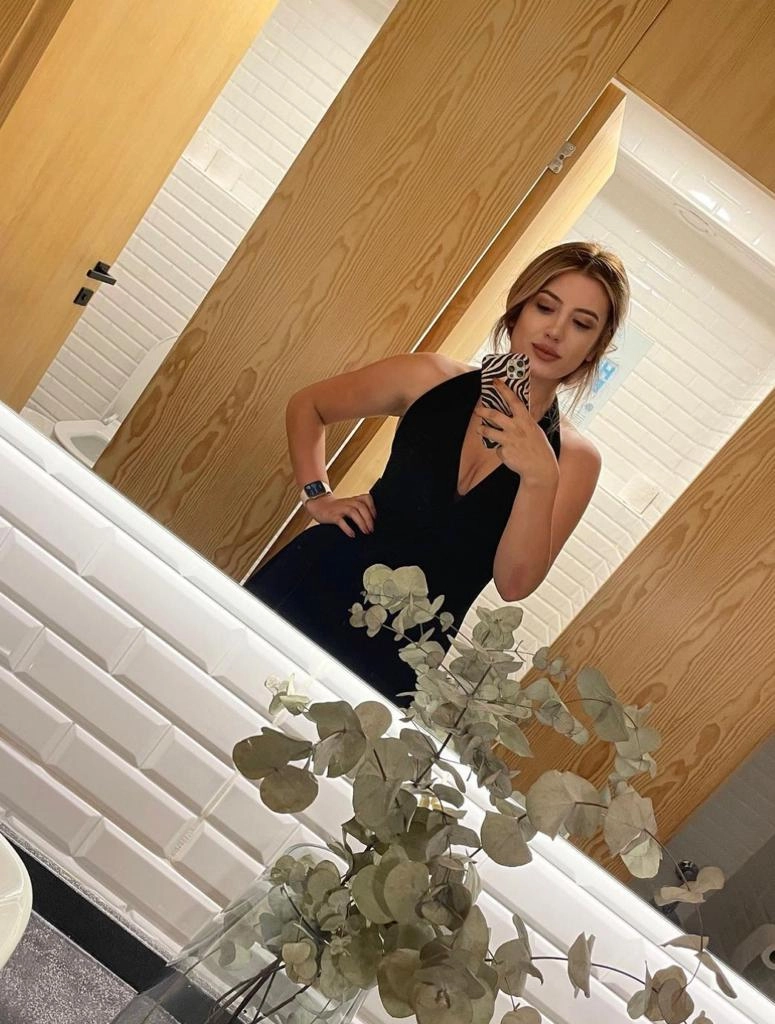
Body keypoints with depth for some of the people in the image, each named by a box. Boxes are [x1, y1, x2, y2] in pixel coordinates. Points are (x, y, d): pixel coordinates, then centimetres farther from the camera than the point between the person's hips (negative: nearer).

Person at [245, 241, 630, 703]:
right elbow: (308, 405, 10)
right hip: (315, 588, 1)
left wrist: (539, 478, -25)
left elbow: (514, 582, -13)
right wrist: (318, 495, -1)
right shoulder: (433, 378, -3)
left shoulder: (575, 458, -4)